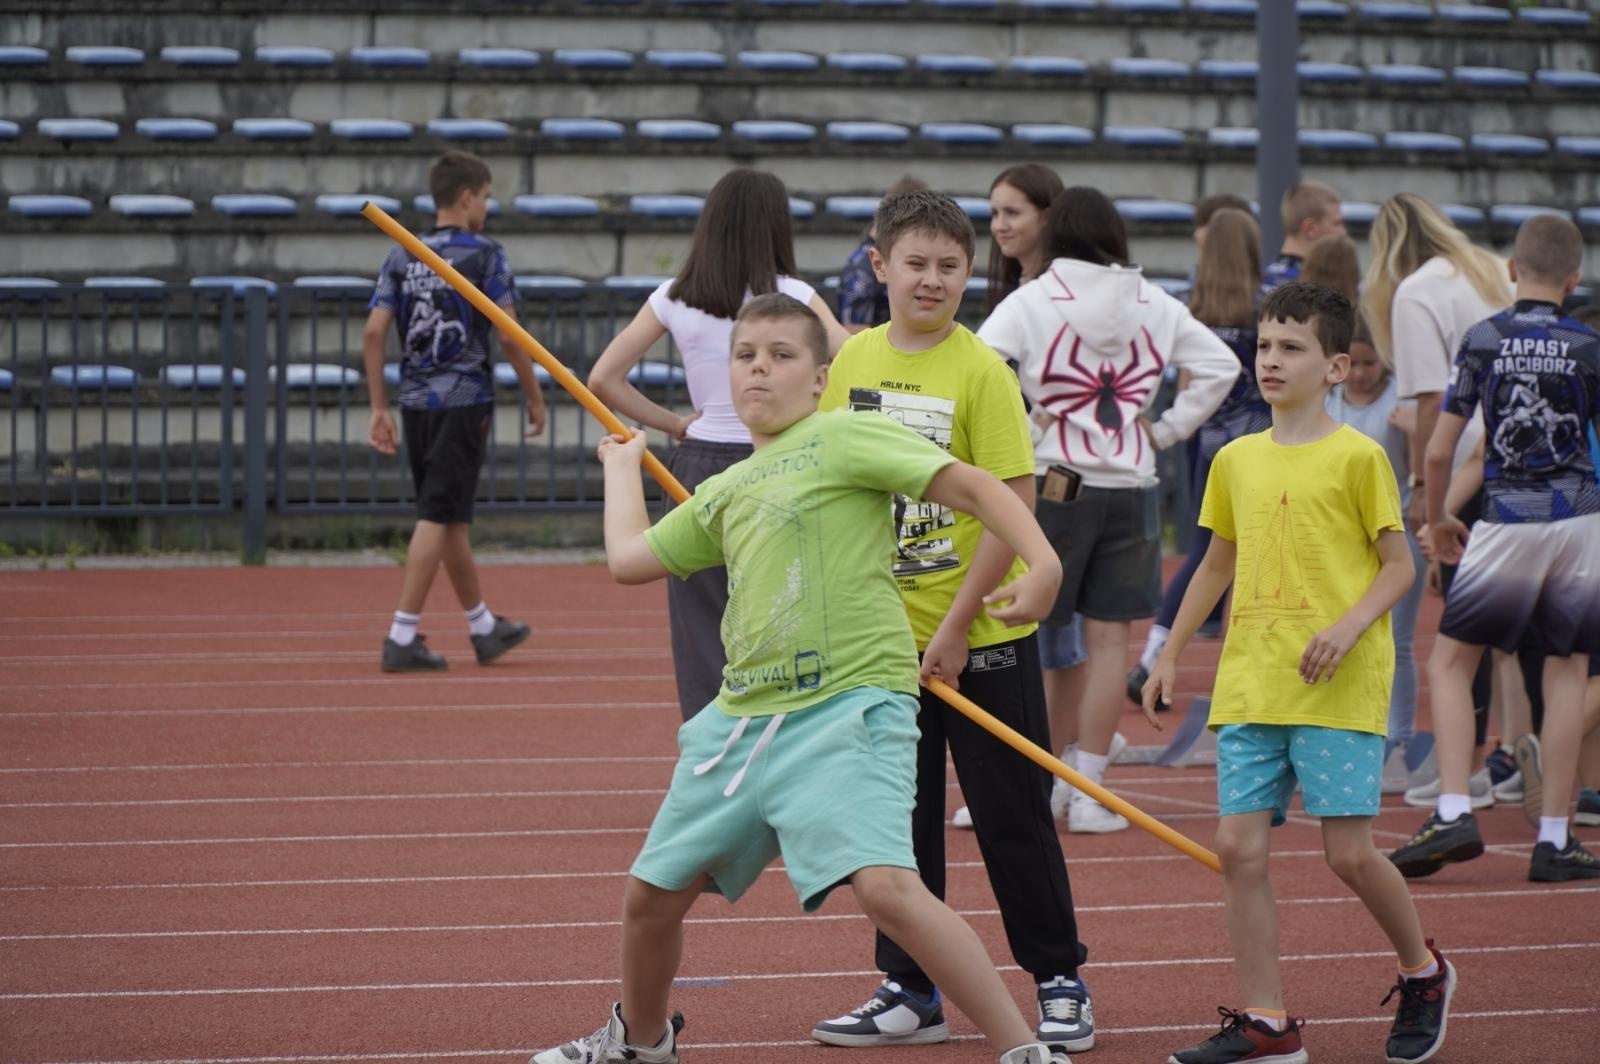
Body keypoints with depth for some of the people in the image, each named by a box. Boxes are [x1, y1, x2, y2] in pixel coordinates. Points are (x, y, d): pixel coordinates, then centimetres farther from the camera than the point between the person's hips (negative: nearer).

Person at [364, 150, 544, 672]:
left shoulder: (401, 256, 8)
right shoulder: (483, 253, -6)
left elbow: (373, 332, 2)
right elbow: (508, 336, -9)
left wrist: (379, 408, 5)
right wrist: (535, 396, 2)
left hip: (416, 402, 6)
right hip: (464, 399, -6)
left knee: (452, 516, 15)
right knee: (438, 516, -6)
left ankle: (484, 628, 29)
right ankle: (402, 637, -12)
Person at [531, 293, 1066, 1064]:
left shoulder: (844, 437, -1)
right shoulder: (724, 493, 19)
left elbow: (969, 486, -8)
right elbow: (628, 558, 28)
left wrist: (1042, 564, -23)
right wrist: (623, 465, 40)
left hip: (848, 707, -8)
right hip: (742, 716, 8)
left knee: (882, 884, -27)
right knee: (652, 893, 16)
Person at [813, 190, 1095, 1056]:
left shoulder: (981, 373, -13)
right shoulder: (854, 361, 3)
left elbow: (1014, 508, -15)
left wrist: (955, 628, -16)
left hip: (982, 636, -5)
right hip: (885, 632, 5)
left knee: (1012, 818, 3)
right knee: (898, 817, 9)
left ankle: (1059, 983, 16)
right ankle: (910, 993, 18)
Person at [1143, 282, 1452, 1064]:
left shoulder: (1357, 457, -3)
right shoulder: (1236, 461, 11)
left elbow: (1398, 565, -1)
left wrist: (1349, 626, -17)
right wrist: (1170, 654, 19)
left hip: (1339, 687, -5)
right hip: (1250, 686, 5)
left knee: (1349, 851, -6)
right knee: (1239, 846, -3)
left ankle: (1423, 973, 20)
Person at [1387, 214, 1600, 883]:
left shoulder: (1482, 341, -2)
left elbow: (1438, 452, -1)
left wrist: (1436, 519, 16)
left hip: (1506, 522, -1)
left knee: (1450, 662, 9)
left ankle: (1454, 813, -7)